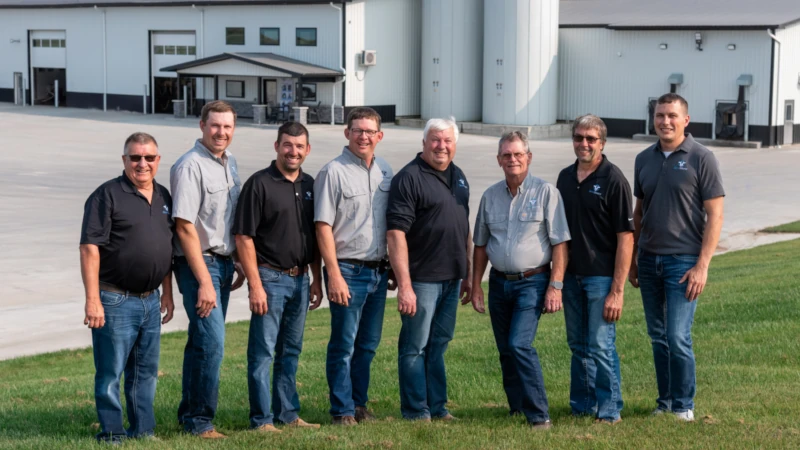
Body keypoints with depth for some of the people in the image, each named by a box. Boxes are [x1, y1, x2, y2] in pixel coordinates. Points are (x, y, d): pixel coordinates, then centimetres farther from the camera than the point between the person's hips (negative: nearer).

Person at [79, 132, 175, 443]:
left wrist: (167, 293, 17)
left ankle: (143, 431, 22)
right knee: (110, 372, 1)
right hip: (115, 301, -6)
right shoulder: (107, 195, -9)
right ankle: (111, 435, 10)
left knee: (146, 372, 13)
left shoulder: (163, 197, 11)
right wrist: (93, 300, -19)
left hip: (151, 301, 6)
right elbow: (90, 248, -14)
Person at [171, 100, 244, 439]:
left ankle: (189, 414, 23)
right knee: (211, 343, -12)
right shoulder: (191, 166, -14)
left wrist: (239, 265, 16)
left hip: (224, 262, 8)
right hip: (198, 263, -8)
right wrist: (204, 281, -19)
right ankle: (200, 420, -1)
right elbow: (185, 227, -18)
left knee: (202, 341, 14)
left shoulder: (229, 163, 11)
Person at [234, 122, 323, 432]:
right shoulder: (260, 184, -9)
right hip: (270, 278, -6)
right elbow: (244, 237, -12)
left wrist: (316, 281, 11)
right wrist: (255, 286, -16)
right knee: (262, 353, -1)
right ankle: (261, 419, 5)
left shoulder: (309, 185, 10)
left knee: (291, 351, 14)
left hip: (300, 279, 6)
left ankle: (288, 413, 22)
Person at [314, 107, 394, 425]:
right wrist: (334, 275, -16)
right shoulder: (334, 172, -9)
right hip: (348, 271, -6)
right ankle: (343, 411, 9)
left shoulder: (385, 171, 9)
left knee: (368, 344, 13)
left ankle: (359, 404, 25)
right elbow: (323, 226, -11)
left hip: (378, 271, 6)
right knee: (344, 346, 0)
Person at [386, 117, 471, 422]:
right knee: (415, 347, 2)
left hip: (452, 279, 7)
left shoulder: (458, 177, 12)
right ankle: (416, 412, 10)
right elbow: (396, 233, -18)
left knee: (438, 345, 16)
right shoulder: (409, 178, -12)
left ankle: (438, 407, 25)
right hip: (422, 279, -7)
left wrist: (468, 273, 18)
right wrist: (404, 284, -23)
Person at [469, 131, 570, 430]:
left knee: (520, 344, -18)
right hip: (499, 282, 5)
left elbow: (560, 243, -8)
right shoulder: (490, 196, 8)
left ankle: (538, 415, -13)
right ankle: (517, 408, 23)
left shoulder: (546, 192, -6)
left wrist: (555, 286, -14)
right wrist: (476, 286, 10)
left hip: (532, 282, -5)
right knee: (505, 350, 10)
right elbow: (481, 245, 14)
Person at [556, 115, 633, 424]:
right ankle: (581, 406, 23)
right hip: (571, 275, 6)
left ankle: (609, 410, 6)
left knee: (601, 346, -5)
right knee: (578, 345, 13)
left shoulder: (613, 180, -10)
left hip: (601, 276, -6)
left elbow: (625, 237, -13)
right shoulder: (565, 177, 9)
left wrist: (617, 290, -17)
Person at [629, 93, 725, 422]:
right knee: (658, 337, 10)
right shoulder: (644, 159, 10)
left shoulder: (701, 158, -6)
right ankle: (664, 402, 20)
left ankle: (684, 406, 6)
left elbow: (715, 215, -8)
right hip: (649, 259, 5)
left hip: (683, 260, -5)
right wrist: (633, 260, 14)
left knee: (678, 338, -8)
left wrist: (702, 265, -14)